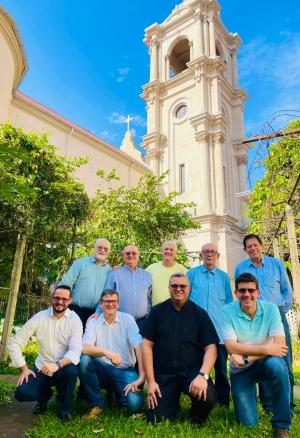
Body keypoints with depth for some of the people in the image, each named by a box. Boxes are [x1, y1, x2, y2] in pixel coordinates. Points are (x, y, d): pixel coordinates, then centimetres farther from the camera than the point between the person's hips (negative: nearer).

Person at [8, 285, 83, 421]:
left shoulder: (74, 320, -13)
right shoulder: (39, 318, -8)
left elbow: (75, 350, -24)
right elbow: (14, 343, -3)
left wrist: (57, 365, -41)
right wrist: (24, 369, -9)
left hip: (63, 368, -2)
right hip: (41, 368, 2)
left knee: (72, 371, -34)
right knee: (22, 393, -21)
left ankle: (64, 407, -1)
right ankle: (45, 395, 16)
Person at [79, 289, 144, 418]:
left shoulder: (128, 319, -6)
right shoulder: (93, 322, -2)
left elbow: (139, 347, -15)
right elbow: (84, 348, -16)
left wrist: (142, 376, -24)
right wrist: (106, 352, -34)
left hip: (125, 370, -1)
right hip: (102, 369, 1)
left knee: (135, 403, -26)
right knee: (84, 360, -28)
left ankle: (118, 393, 12)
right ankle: (96, 404, -6)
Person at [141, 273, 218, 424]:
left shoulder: (200, 313, -2)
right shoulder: (157, 311, 0)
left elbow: (211, 347, -5)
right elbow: (147, 345, 0)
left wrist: (202, 375, -21)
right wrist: (150, 381, -5)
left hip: (192, 370, -1)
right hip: (163, 374, 1)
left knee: (208, 397, -28)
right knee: (155, 419, -6)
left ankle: (197, 417, 9)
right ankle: (173, 402, 27)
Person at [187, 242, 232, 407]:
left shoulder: (224, 276, 11)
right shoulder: (192, 273, 5)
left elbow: (229, 302, 16)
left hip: (219, 328, 1)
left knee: (221, 365, 7)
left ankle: (223, 400, 23)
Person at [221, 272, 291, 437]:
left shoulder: (270, 309, -12)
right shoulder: (227, 311, -15)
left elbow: (279, 345, -19)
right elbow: (231, 347, -21)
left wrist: (247, 357, -25)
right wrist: (266, 349, -25)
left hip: (265, 363, 0)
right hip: (240, 369, 0)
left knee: (277, 365, -34)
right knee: (248, 423, -5)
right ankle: (246, 399, 31)